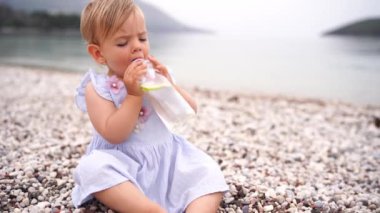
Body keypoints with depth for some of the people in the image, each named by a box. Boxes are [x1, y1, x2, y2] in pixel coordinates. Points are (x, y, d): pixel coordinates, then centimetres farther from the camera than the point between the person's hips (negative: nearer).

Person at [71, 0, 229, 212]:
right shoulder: (98, 88, -7)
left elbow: (191, 110, 2)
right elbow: (113, 135, -19)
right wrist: (134, 94, -24)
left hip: (166, 157, 4)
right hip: (123, 163, -3)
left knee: (206, 171, -15)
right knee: (93, 168, -33)